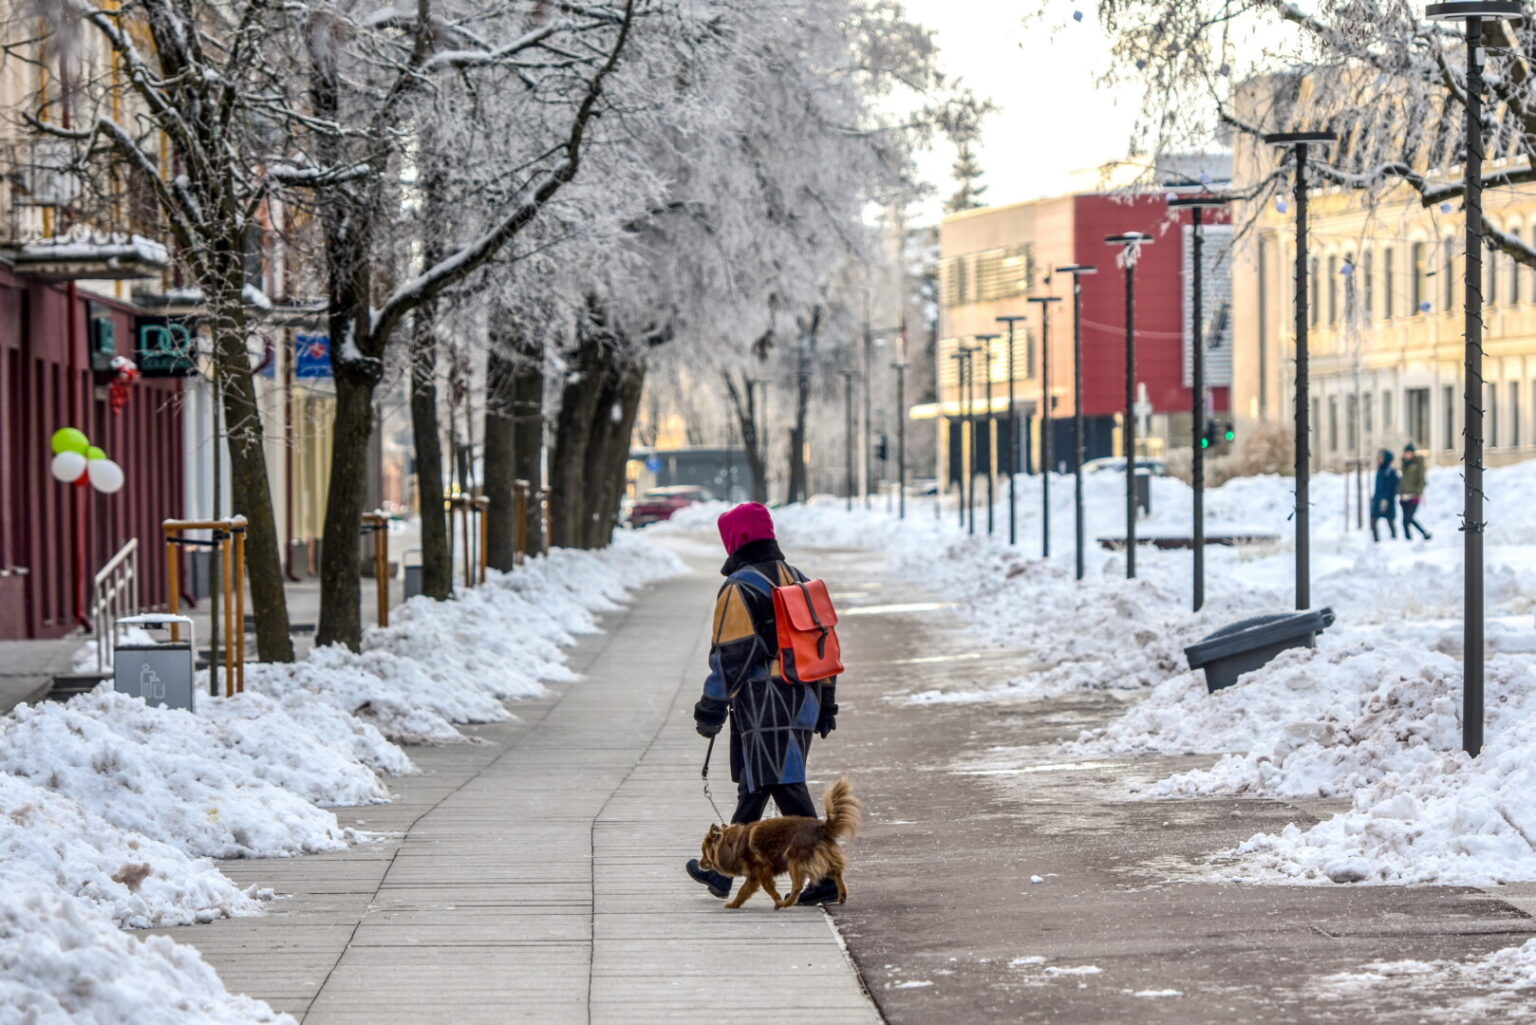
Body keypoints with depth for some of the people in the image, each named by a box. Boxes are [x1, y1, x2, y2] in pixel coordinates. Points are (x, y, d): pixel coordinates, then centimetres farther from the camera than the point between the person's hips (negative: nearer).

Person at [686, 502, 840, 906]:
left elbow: (730, 656, -14)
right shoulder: (802, 583, 16)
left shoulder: (739, 588, -9)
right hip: (803, 701, 8)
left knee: (787, 790, -10)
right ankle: (722, 870, 28)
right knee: (754, 787, 17)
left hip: (762, 703, -8)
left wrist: (711, 709, -9)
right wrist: (825, 706, 23)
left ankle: (824, 875, -17)